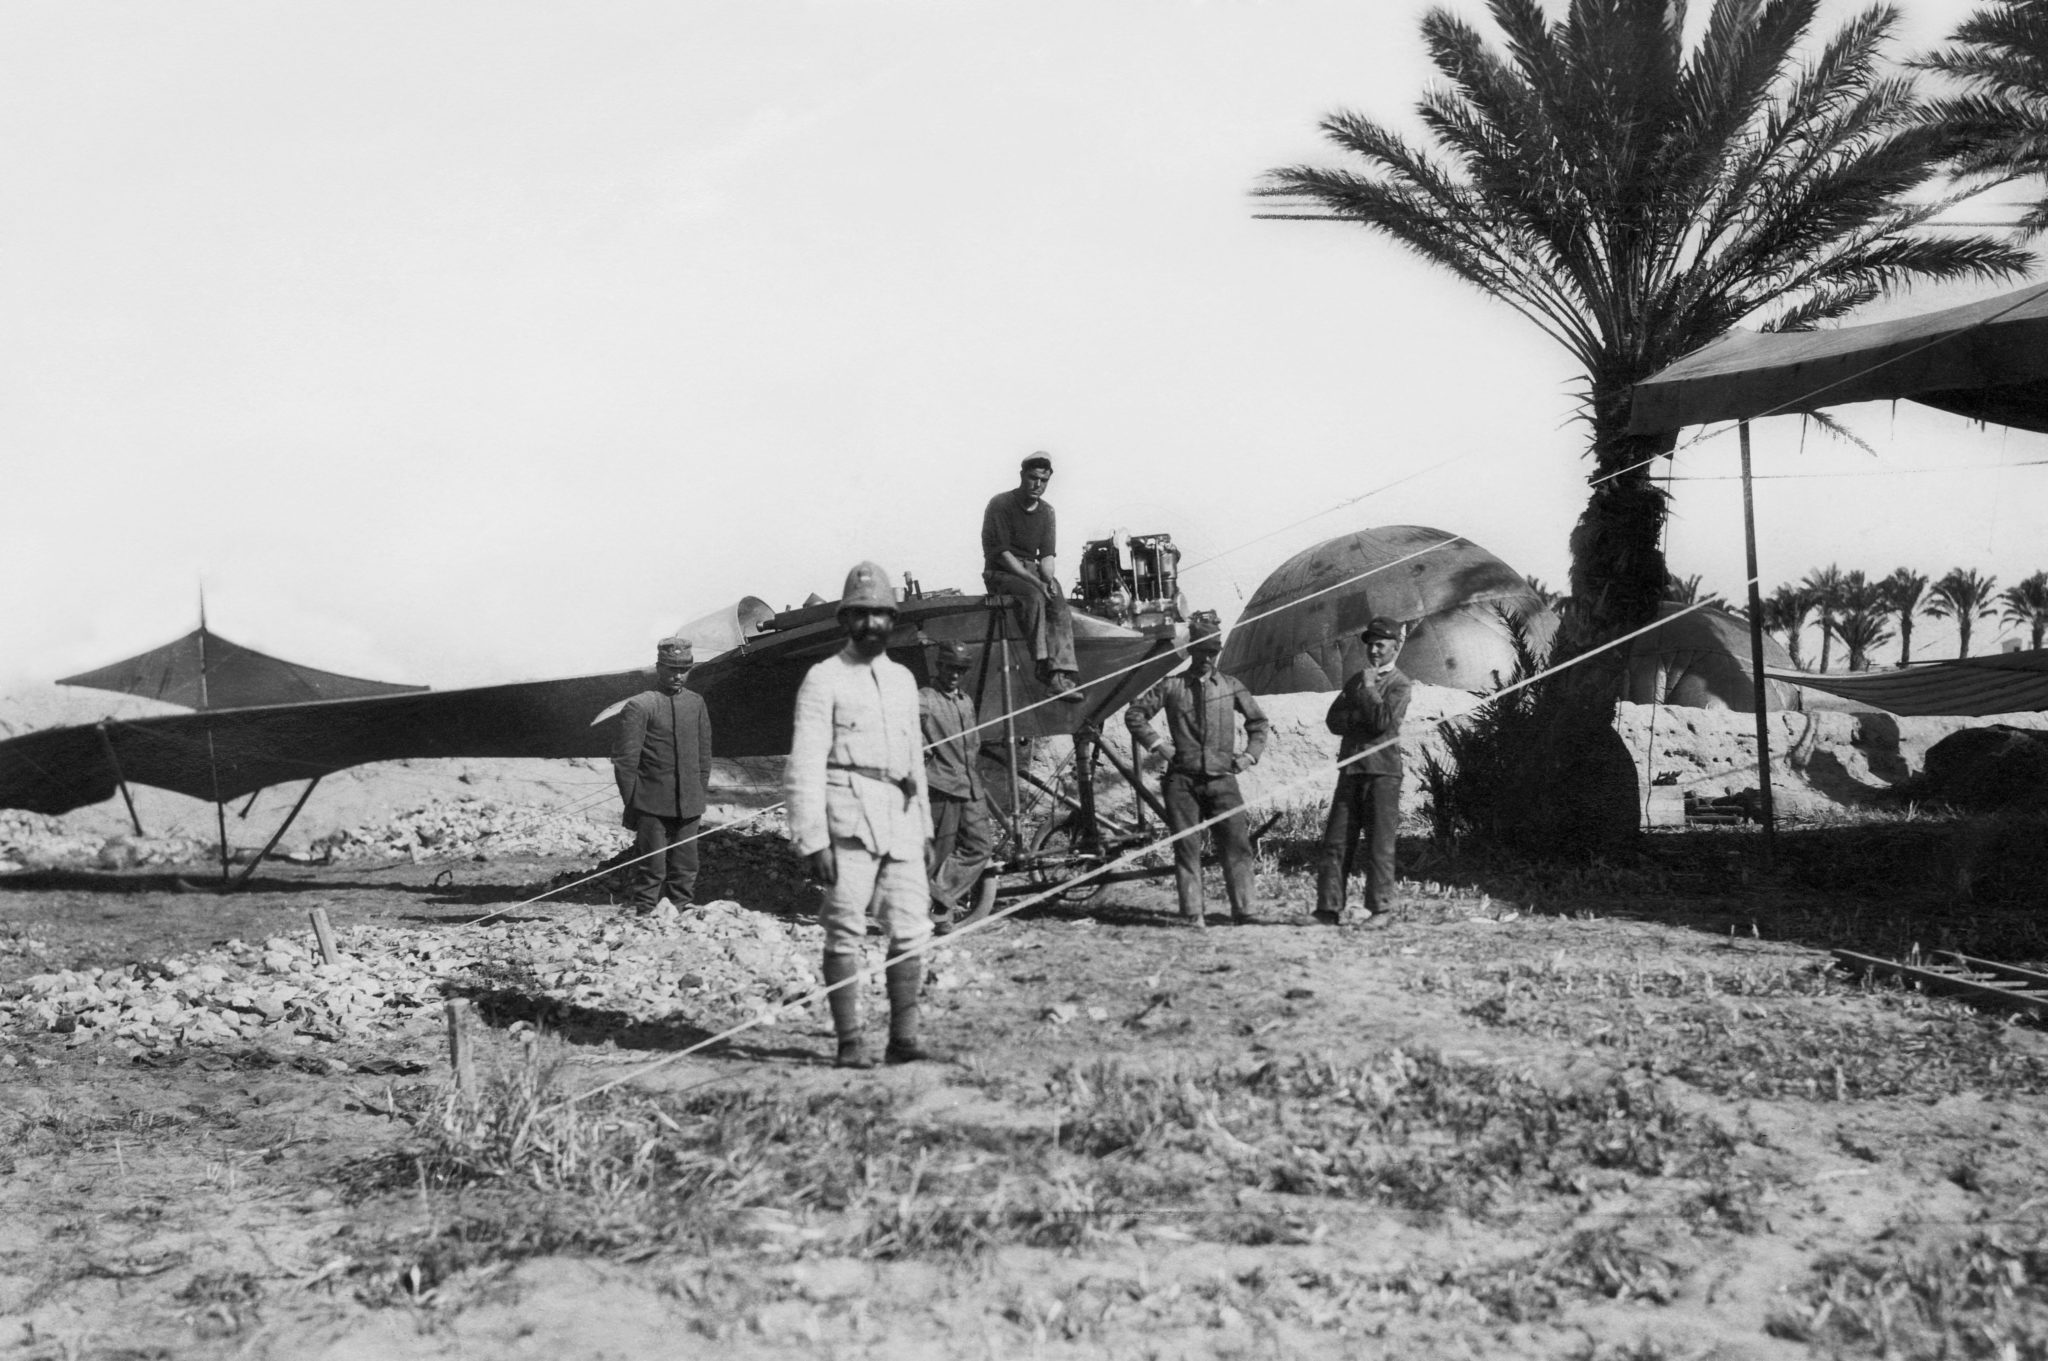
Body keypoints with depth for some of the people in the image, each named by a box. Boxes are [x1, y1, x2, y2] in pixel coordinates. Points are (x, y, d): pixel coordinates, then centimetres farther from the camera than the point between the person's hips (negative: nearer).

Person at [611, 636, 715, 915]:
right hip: (652, 806, -5)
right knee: (651, 869, -3)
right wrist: (632, 804, -6)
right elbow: (625, 760, -5)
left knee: (685, 871, 8)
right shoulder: (639, 706, -6)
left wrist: (700, 798, 12)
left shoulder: (696, 704, 9)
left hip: (688, 807, 5)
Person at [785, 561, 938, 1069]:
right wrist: (813, 840, -13)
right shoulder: (823, 680, -1)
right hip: (849, 814, -6)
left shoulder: (903, 679, 19)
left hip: (901, 817, 6)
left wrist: (923, 826, 20)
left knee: (911, 927, 0)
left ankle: (903, 1036, 6)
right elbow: (805, 765, -6)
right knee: (845, 928, -3)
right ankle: (849, 1042, 2)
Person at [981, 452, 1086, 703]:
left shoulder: (1046, 511, 11)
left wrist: (1049, 580, -15)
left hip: (1031, 570, 5)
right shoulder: (1000, 504, -9)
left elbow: (1047, 555, 7)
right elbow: (1001, 553, -15)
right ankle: (1044, 665, -35)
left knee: (1060, 604, -23)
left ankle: (1061, 672, -34)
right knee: (1034, 597, -34)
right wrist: (1034, 581, -23)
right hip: (1001, 572, -5)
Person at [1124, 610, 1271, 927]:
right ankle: (1193, 915, 2)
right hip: (1183, 780, -1)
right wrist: (1156, 744, 3)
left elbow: (1259, 721, 22)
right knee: (1187, 848, -1)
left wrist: (1250, 754, 10)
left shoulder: (1231, 686, 10)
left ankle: (1245, 910, -6)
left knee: (1237, 844, -8)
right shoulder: (1171, 686, 5)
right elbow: (1134, 714, 11)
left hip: (1222, 779, 1)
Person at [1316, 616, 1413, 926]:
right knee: (1336, 840, 1)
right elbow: (1333, 719, 12)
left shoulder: (1400, 685, 0)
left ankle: (1379, 908, 1)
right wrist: (1357, 717, -6)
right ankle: (1329, 906, 3)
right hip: (1350, 768, 5)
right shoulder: (1355, 681, 20)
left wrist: (1369, 688, -8)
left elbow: (1383, 722, -14)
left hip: (1383, 771, -5)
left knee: (1380, 842, -4)